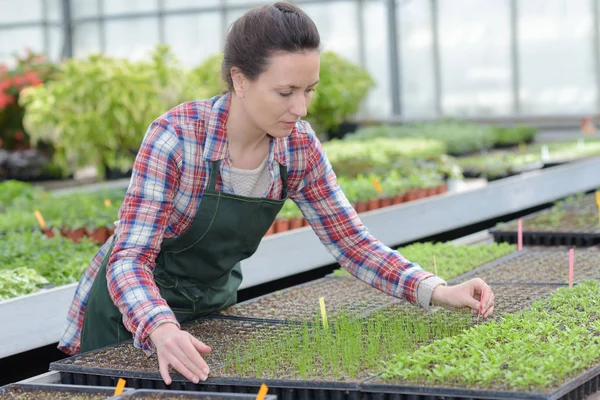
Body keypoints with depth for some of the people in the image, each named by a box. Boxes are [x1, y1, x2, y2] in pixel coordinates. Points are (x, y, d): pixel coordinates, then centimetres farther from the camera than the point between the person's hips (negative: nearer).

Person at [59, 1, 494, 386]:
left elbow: (350, 241, -8)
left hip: (213, 306, 5)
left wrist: (438, 291, -22)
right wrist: (163, 331, -52)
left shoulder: (299, 147, -13)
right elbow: (130, 258, -32)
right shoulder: (176, 138, -29)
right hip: (133, 314, -4)